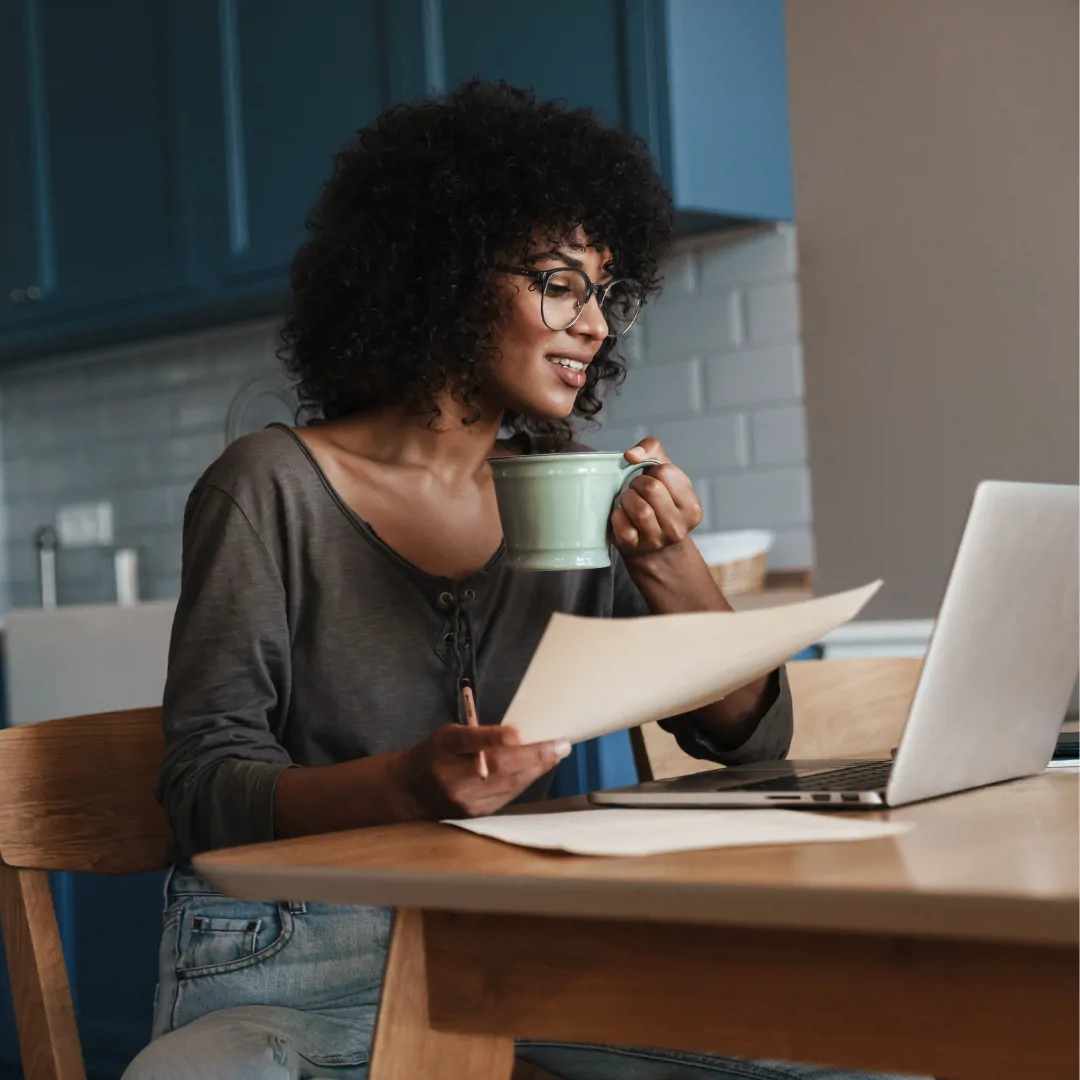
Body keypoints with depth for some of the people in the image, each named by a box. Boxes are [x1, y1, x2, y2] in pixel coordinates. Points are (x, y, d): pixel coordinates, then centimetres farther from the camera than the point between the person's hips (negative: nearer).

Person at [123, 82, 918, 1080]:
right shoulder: (273, 489, -6)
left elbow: (751, 737, 8)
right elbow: (204, 786, -10)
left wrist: (672, 565, -11)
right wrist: (407, 782, -29)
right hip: (292, 953, -4)